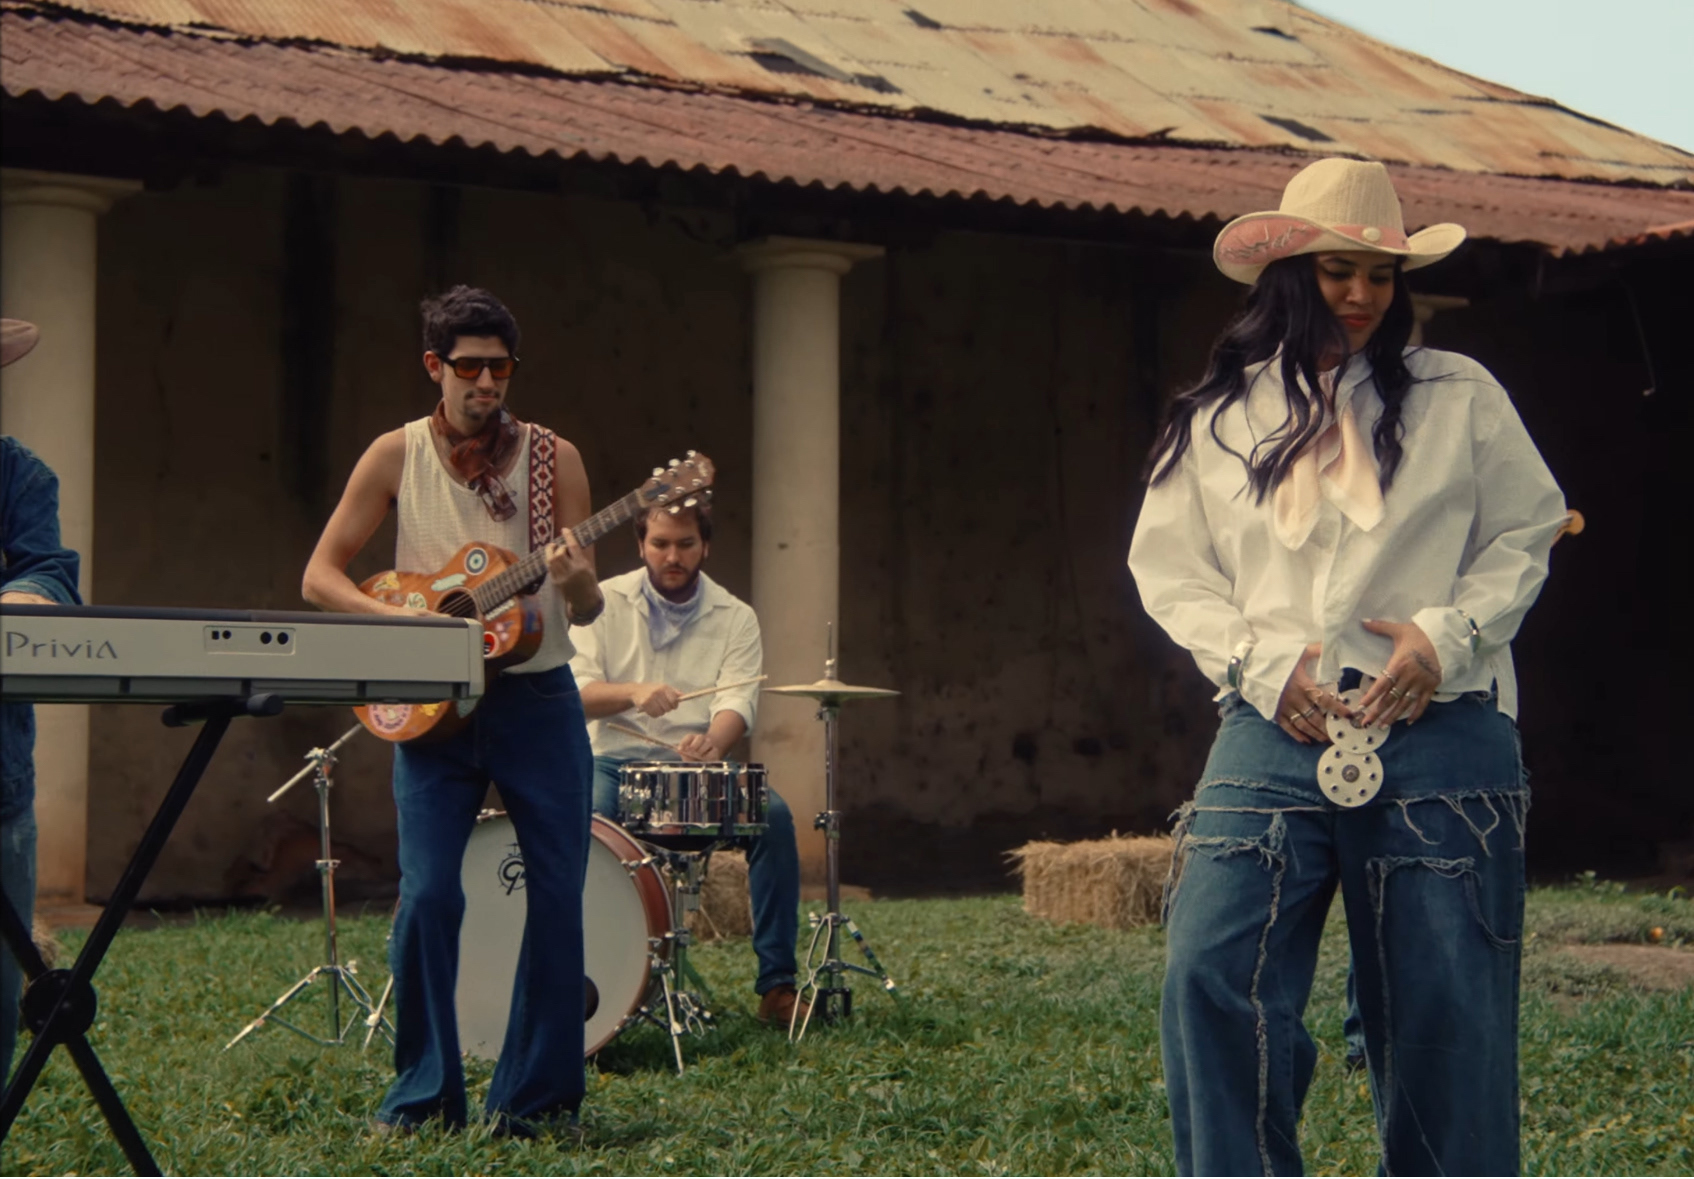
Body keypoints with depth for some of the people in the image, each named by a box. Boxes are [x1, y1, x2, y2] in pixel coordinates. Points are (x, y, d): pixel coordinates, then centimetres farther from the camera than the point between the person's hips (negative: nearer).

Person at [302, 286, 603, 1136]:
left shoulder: (552, 458, 2)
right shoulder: (398, 455, 2)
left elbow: (586, 612, 1)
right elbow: (319, 576, 1)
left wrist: (577, 585, -22)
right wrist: (398, 619, -16)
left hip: (538, 699, 1)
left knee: (559, 893, -2)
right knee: (426, 893, -10)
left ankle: (536, 1094, 10)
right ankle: (423, 1092, 4)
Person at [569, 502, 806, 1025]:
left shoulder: (734, 617, 5)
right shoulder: (605, 603, 3)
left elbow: (738, 701, -9)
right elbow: (575, 692, -8)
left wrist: (713, 742, -34)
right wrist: (632, 693, -30)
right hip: (616, 763, -1)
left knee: (773, 815, -26)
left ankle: (777, 983, -20)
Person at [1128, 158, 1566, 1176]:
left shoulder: (1459, 396, 9)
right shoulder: (1219, 414, 11)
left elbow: (1526, 536, 12)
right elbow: (1168, 567, 13)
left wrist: (1447, 634, -6)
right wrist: (1259, 662, -3)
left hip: (1438, 734, -1)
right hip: (1274, 734, 1)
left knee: (1444, 1010, 1)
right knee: (1211, 976, -13)